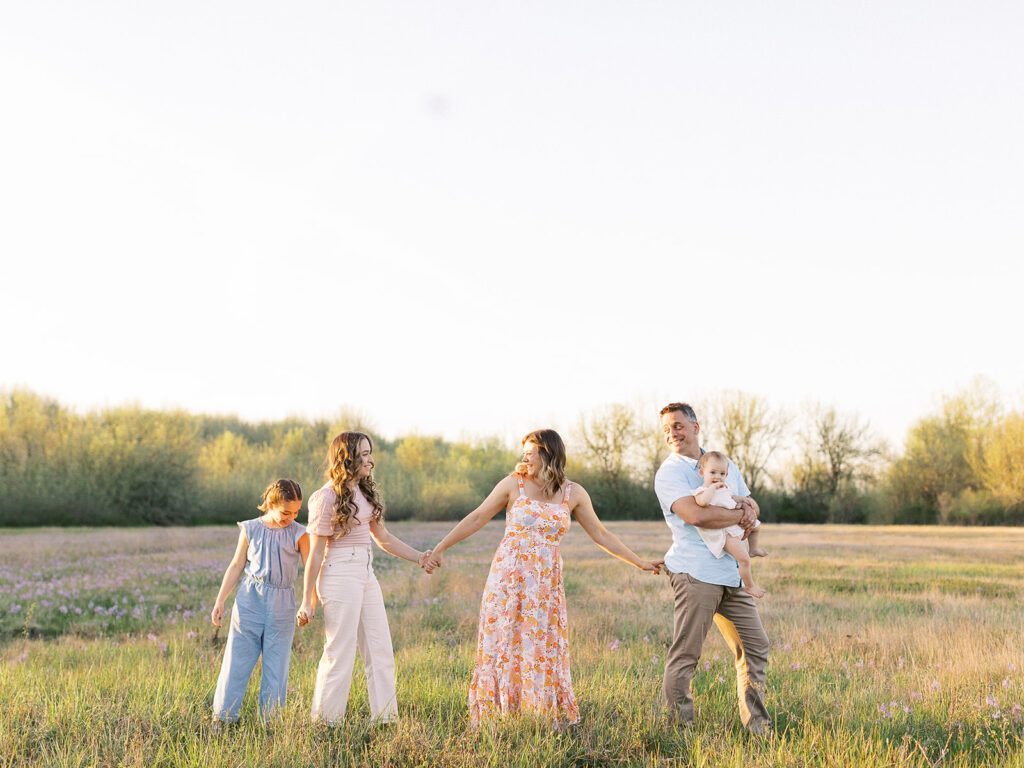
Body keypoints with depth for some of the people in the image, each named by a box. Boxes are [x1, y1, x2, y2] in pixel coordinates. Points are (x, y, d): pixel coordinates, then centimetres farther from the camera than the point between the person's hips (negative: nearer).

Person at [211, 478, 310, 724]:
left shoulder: (298, 534, -1)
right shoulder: (250, 530, 1)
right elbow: (236, 566, 9)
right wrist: (220, 601, 7)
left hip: (281, 606, 0)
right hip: (250, 600, 0)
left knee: (276, 665, 3)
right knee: (237, 660, 1)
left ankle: (270, 721, 13)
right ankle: (223, 718, 9)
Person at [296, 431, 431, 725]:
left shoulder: (364, 492, 12)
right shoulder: (327, 497, -11)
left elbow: (384, 538, 19)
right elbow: (315, 552, -10)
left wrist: (420, 557, 14)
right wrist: (307, 601, -10)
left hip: (365, 574, 8)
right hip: (340, 576, -8)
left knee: (380, 651, 9)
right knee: (340, 651, -3)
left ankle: (385, 718, 16)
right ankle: (324, 722, 9)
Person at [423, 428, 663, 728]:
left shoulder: (573, 493, 4)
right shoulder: (513, 484, 0)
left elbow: (600, 534, 13)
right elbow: (478, 518, 5)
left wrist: (640, 563, 15)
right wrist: (440, 548, 2)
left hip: (545, 581, 1)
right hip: (508, 575, -1)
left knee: (543, 649, 2)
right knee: (500, 645, 0)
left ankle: (547, 721, 11)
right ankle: (491, 721, 7)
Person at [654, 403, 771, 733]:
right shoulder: (669, 473, -3)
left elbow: (752, 506, 20)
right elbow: (695, 514, -18)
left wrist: (746, 503, -5)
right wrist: (741, 515, -8)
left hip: (732, 573, 7)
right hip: (695, 572, -7)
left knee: (755, 645, 10)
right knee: (685, 653, -7)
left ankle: (757, 724, 20)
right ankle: (679, 726, 2)